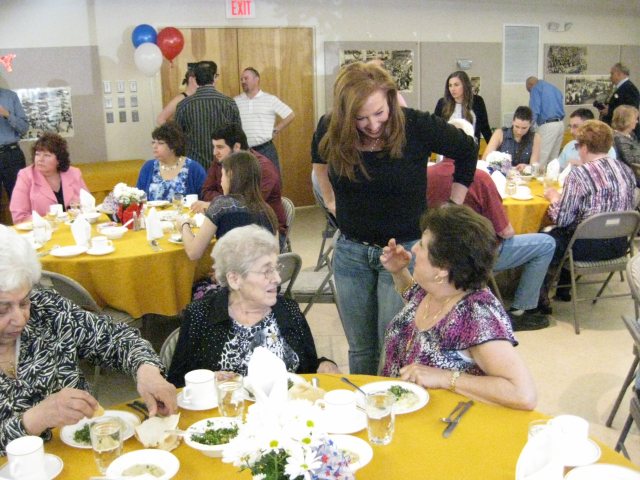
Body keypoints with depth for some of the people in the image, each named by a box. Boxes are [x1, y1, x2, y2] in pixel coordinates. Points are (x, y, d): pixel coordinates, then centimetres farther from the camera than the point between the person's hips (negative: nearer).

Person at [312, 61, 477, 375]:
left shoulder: (416, 127, -17)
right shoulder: (330, 130, -7)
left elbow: (466, 150, 1)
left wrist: (453, 206, 2)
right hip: (351, 251, 4)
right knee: (360, 349, 15)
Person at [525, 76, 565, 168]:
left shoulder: (535, 89, 0)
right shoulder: (555, 88, 24)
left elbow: (534, 111, -12)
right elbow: (561, 107, 22)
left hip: (548, 125, -8)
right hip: (560, 124, 8)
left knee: (541, 160, -9)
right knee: (554, 158, 11)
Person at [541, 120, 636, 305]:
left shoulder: (579, 175, -20)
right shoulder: (626, 171, 2)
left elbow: (561, 219, -19)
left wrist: (554, 198, 2)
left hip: (589, 247, -7)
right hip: (618, 246, 8)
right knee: (559, 234, 31)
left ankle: (541, 296, 25)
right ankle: (563, 289, 40)